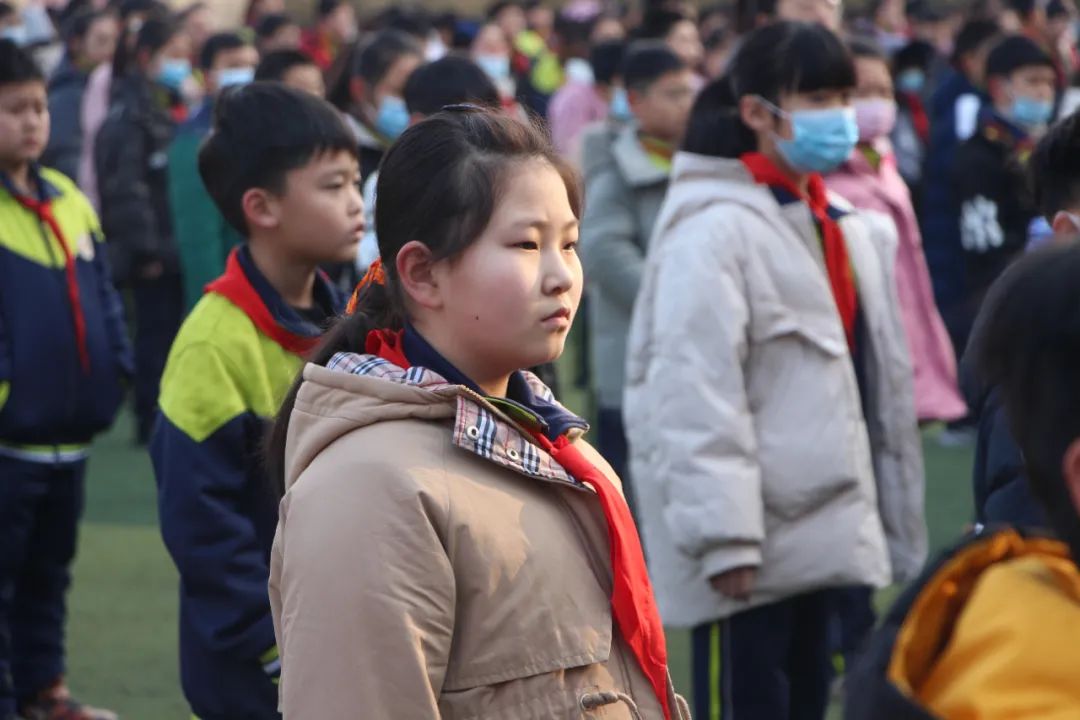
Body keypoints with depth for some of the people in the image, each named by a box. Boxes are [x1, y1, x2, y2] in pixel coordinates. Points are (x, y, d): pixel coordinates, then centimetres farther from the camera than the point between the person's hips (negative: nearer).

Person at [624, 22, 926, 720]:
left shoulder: (844, 228, 14)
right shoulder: (713, 228, -13)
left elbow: (879, 380, 20)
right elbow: (695, 394, -20)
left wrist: (895, 523, 19)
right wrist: (722, 535, -24)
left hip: (827, 528, 8)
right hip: (754, 538, -8)